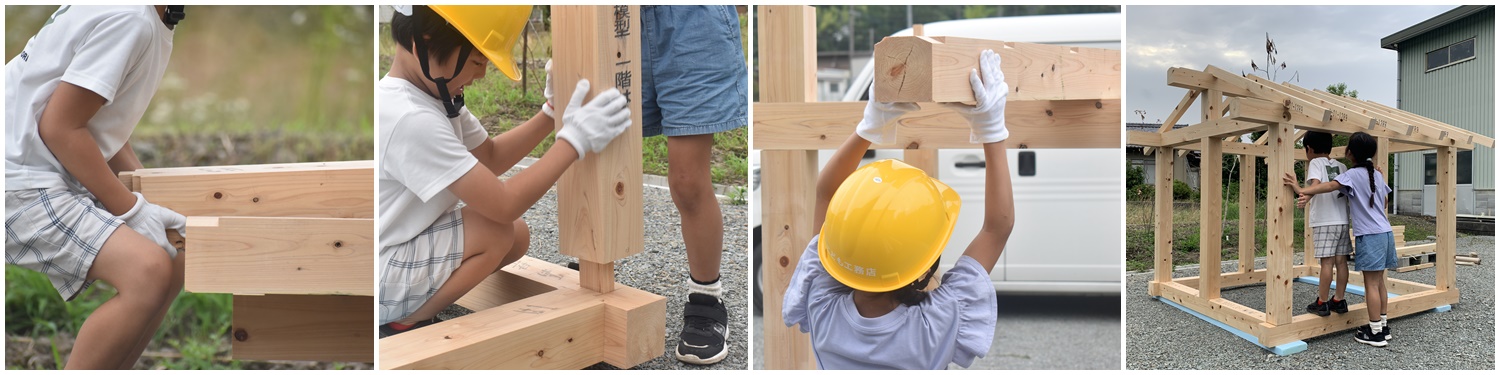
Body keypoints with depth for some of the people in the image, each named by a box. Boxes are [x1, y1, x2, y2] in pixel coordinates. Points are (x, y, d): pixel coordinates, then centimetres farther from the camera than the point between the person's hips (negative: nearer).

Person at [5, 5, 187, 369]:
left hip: (61, 176, 11)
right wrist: (132, 208, -15)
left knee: (170, 265, 12)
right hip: (21, 183, -11)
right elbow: (59, 127, -20)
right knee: (148, 272, -26)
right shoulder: (129, 18, -20)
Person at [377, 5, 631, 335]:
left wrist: (552, 112, 1)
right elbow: (504, 205, -26)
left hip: (405, 248, 10)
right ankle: (400, 327, -5)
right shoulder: (410, 120, -28)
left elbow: (490, 157, 13)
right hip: (379, 283, -10)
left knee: (517, 236, 7)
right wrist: (574, 139, -20)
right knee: (497, 231, -17)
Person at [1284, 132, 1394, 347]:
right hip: (1385, 233, 8)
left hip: (1369, 236, -8)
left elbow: (1329, 186, -26)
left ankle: (1376, 333, -2)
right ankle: (1382, 325, 21)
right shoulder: (1378, 175, 13)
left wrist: (1303, 191, -36)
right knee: (1379, 282, 15)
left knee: (1371, 284, -4)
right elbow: (1383, 202, 21)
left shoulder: (1352, 175, -10)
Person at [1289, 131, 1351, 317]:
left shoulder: (1316, 163, -4)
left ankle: (1322, 303, -1)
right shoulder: (1341, 166, 15)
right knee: (1341, 260, 9)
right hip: (1343, 221, 6)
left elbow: (1316, 184, -24)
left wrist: (1305, 196, -39)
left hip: (1325, 221, -6)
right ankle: (1339, 301, 15)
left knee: (1327, 261, -5)